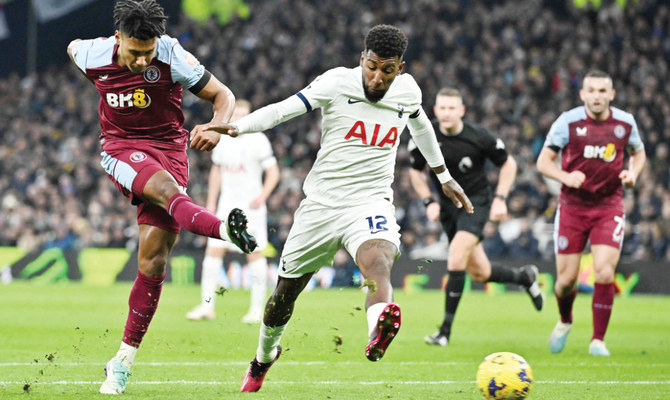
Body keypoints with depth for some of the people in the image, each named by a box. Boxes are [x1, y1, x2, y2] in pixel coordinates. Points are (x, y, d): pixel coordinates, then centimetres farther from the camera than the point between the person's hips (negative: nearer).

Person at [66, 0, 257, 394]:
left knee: (153, 262, -8)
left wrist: (216, 128, -31)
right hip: (122, 149, 0)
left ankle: (125, 358, 2)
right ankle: (225, 229, -63)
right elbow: (73, 46, 16)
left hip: (169, 148, 0)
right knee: (166, 190, -36)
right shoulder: (94, 56, -9)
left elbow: (223, 95, -10)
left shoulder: (173, 58, -16)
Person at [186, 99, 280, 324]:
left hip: (251, 207, -5)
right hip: (227, 205, 5)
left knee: (255, 253, -3)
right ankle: (207, 306, 2)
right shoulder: (222, 140, 9)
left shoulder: (258, 141, -6)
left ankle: (257, 309, 3)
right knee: (213, 251, -2)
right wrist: (211, 202, 19)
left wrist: (262, 196, -21)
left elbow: (273, 172, -7)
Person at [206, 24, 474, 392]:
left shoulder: (408, 91, 4)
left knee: (377, 264, -35)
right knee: (285, 293, 13)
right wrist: (237, 127, -34)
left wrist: (444, 176, 39)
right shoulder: (337, 83, -8)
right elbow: (283, 109, -17)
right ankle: (263, 359, 44)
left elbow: (420, 125, 27)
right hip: (321, 205, 0)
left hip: (370, 206, 0)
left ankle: (378, 334, -67)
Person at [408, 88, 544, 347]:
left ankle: (445, 330, -15)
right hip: (447, 206, 4)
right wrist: (429, 202, -4)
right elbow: (415, 170, 8)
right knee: (479, 273, 7)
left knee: (456, 260, -22)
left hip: (477, 202, -4)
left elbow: (508, 163, 0)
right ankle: (525, 277, 38)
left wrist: (500, 199, -9)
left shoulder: (479, 137, -16)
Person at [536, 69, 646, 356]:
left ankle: (598, 340, -1)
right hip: (572, 206, -1)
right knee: (566, 279, 2)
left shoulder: (625, 123, -2)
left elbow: (638, 152, 18)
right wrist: (567, 177, -24)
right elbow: (543, 162, -5)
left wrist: (633, 173, -4)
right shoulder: (568, 122, -9)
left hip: (609, 206, 1)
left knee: (605, 273, -15)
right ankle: (565, 321, 35)